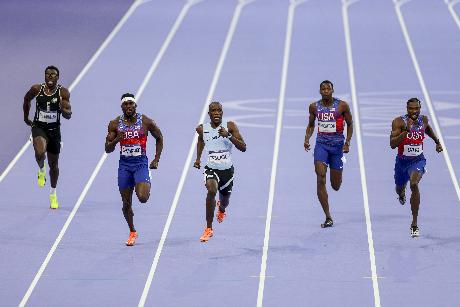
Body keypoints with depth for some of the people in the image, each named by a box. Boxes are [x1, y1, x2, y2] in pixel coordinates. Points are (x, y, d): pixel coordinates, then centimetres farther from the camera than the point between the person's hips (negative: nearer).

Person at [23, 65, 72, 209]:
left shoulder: (63, 92, -9)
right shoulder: (36, 89, -7)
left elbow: (68, 116, -9)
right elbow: (27, 99, 15)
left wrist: (64, 109, -32)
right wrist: (26, 117, 19)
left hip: (54, 129, 1)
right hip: (39, 127, -1)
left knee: (53, 163, 12)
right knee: (40, 152, -31)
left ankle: (53, 194, 33)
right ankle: (41, 170, 5)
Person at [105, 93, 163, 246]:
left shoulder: (145, 122, -4)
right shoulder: (115, 124, 1)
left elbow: (159, 138, 10)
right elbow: (107, 149, 3)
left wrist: (156, 160, 4)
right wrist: (116, 140, -18)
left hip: (141, 163, -2)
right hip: (124, 164, 2)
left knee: (142, 197, -21)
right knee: (126, 203, 5)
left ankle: (146, 187, 17)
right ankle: (132, 232, 25)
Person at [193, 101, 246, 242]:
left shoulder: (230, 126, -11)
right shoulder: (202, 129, -5)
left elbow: (243, 148, -17)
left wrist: (228, 135, -28)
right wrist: (198, 158, 15)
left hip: (227, 169, 1)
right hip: (211, 168, -1)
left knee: (224, 202, 18)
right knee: (211, 190, -31)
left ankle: (221, 208, 61)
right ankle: (209, 228, -20)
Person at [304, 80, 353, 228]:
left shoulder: (342, 105, -5)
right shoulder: (314, 107, 3)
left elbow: (350, 124, 4)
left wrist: (347, 143, -6)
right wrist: (307, 139, -1)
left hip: (337, 144, -1)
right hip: (321, 144, 1)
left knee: (336, 185, 5)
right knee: (320, 179, -18)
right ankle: (328, 218, -14)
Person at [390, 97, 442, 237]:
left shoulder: (423, 120, -6)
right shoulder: (399, 122, -18)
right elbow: (392, 144, -28)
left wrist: (437, 142, 26)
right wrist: (406, 131, -37)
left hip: (418, 160, -1)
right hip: (402, 161, 1)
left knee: (414, 184, -29)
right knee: (399, 188, 24)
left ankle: (414, 223, -24)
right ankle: (401, 193, 68)